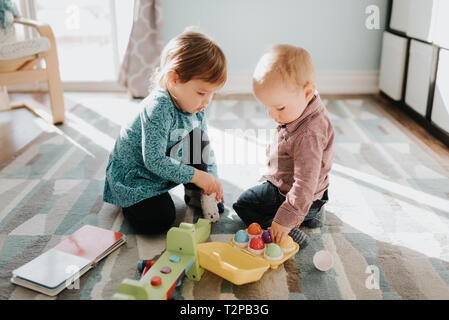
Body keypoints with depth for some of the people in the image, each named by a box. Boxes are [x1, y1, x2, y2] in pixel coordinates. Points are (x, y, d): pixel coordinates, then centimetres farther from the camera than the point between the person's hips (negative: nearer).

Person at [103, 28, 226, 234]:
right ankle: (131, 200, 8)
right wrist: (195, 175, -31)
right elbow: (154, 160, -32)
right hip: (134, 171, -7)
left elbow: (206, 148, 3)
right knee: (159, 221, -23)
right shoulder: (158, 109, -32)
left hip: (167, 163, 7)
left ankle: (198, 193, 2)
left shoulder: (196, 108, -7)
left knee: (198, 136, -11)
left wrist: (211, 179, -9)